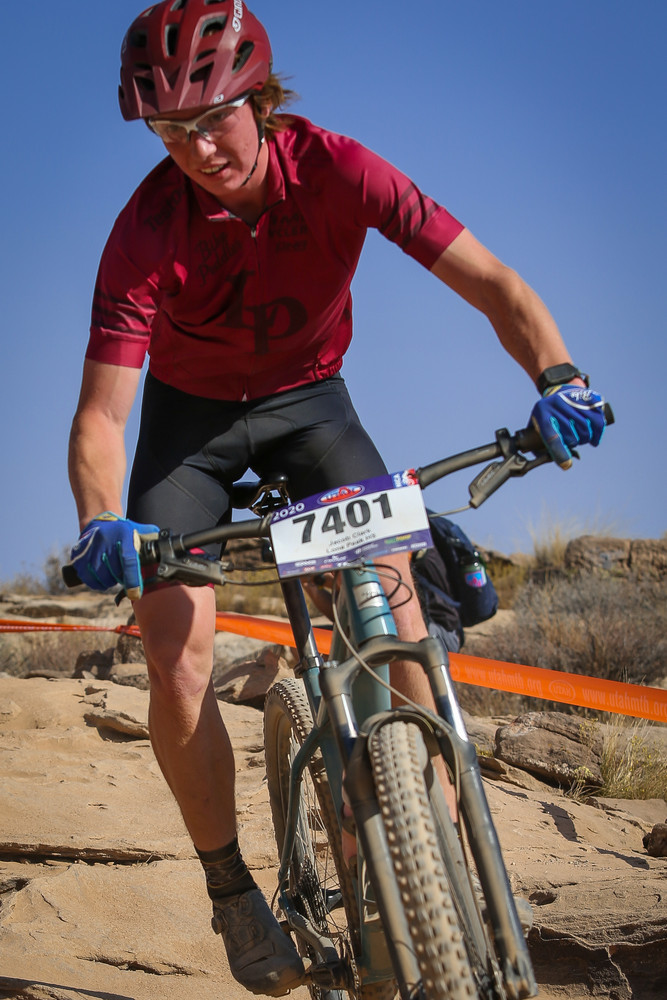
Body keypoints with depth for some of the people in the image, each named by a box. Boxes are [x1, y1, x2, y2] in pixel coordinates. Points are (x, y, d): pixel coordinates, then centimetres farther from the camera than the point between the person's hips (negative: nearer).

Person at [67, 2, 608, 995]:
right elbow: (100, 414, -30)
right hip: (191, 412, -1)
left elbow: (490, 280, -27)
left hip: (307, 397, 1)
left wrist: (556, 374, -47)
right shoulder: (147, 231, -28)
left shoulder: (336, 170, -26)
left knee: (396, 606, -19)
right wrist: (101, 522, -50)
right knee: (175, 654, -16)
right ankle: (232, 889, 2)